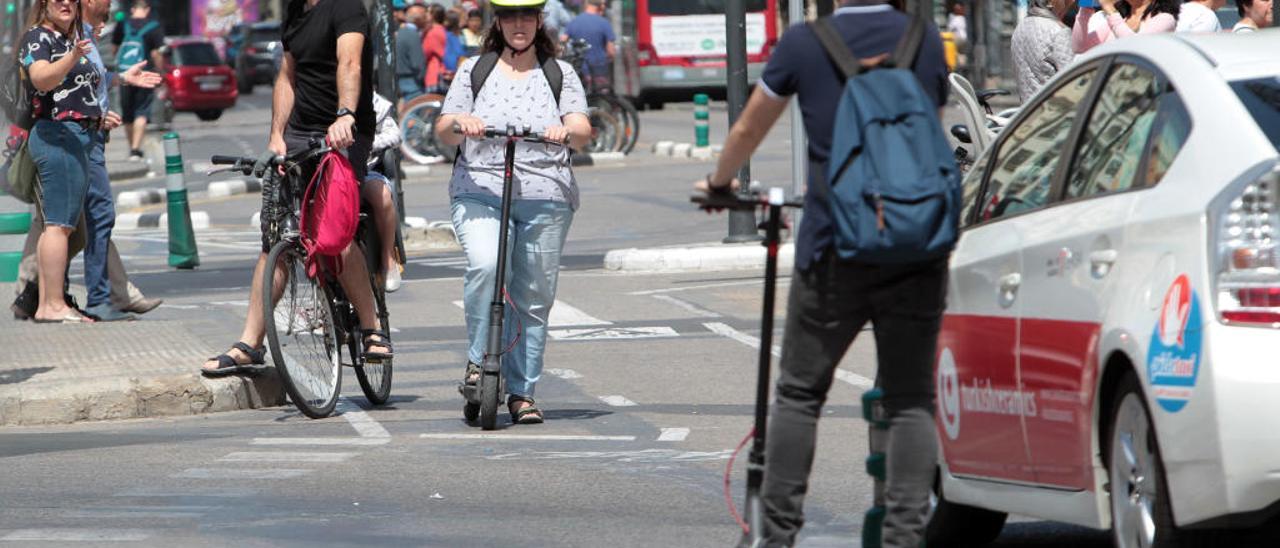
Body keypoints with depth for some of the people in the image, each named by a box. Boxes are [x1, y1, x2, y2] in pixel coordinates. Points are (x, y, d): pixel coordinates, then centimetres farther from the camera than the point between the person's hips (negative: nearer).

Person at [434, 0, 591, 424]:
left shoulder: (560, 74, 13)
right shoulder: (474, 71, 13)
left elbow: (583, 132, 0)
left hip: (545, 198, 1)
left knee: (534, 298, 2)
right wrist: (460, 122, -17)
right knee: (485, 263, -28)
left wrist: (567, 131, -24)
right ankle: (479, 358, -12)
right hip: (479, 192, -1)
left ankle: (523, 392, 12)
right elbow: (444, 133, 6)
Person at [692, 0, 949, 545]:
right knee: (911, 399, 7)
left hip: (834, 248, -1)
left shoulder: (804, 44, -1)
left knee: (799, 393, 10)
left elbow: (748, 130, 14)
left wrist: (719, 182, 34)